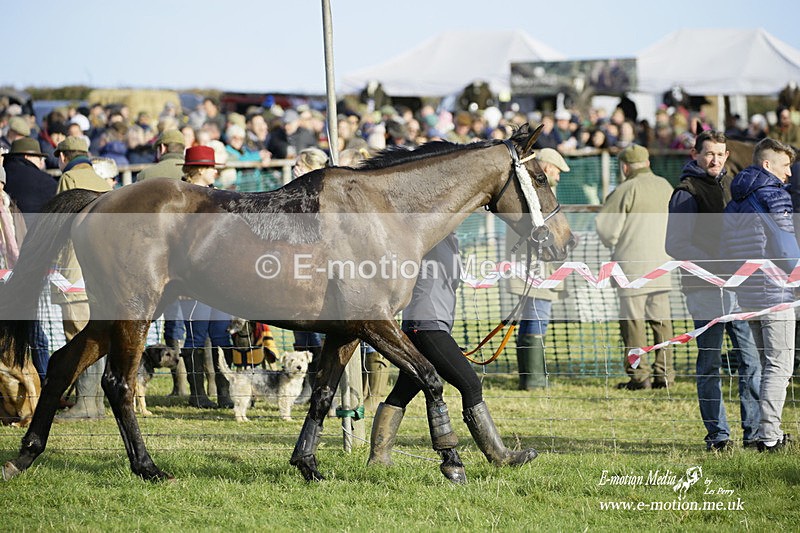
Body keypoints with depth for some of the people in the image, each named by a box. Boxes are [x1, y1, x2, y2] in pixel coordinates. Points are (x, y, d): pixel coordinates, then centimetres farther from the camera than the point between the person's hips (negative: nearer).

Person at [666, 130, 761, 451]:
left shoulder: (728, 185, 17)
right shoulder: (687, 192, -5)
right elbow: (676, 245, -13)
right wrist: (716, 267, -20)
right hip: (705, 290, -6)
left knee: (752, 360, 3)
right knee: (710, 365, 1)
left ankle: (755, 431, 7)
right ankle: (717, 435, 6)